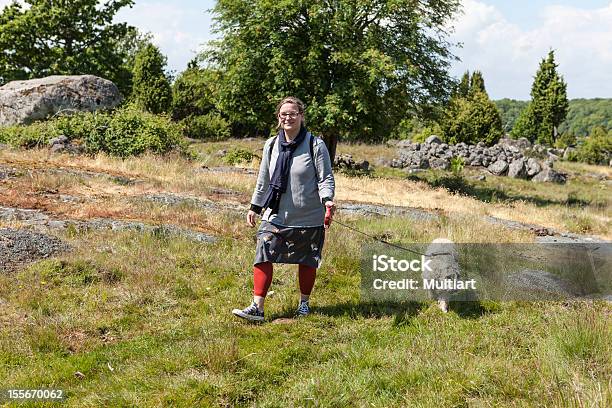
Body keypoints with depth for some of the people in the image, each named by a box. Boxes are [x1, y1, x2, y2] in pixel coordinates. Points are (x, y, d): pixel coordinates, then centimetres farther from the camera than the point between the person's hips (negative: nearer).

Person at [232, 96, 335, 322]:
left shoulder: (315, 145, -7)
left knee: (307, 262, 11)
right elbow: (263, 181, 14)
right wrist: (255, 207, 15)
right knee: (263, 257, -10)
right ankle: (257, 307, -9)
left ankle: (304, 303, 30)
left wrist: (327, 200, -25)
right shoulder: (271, 145, 6)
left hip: (308, 217, -3)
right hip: (275, 215, 3)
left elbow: (325, 178, -8)